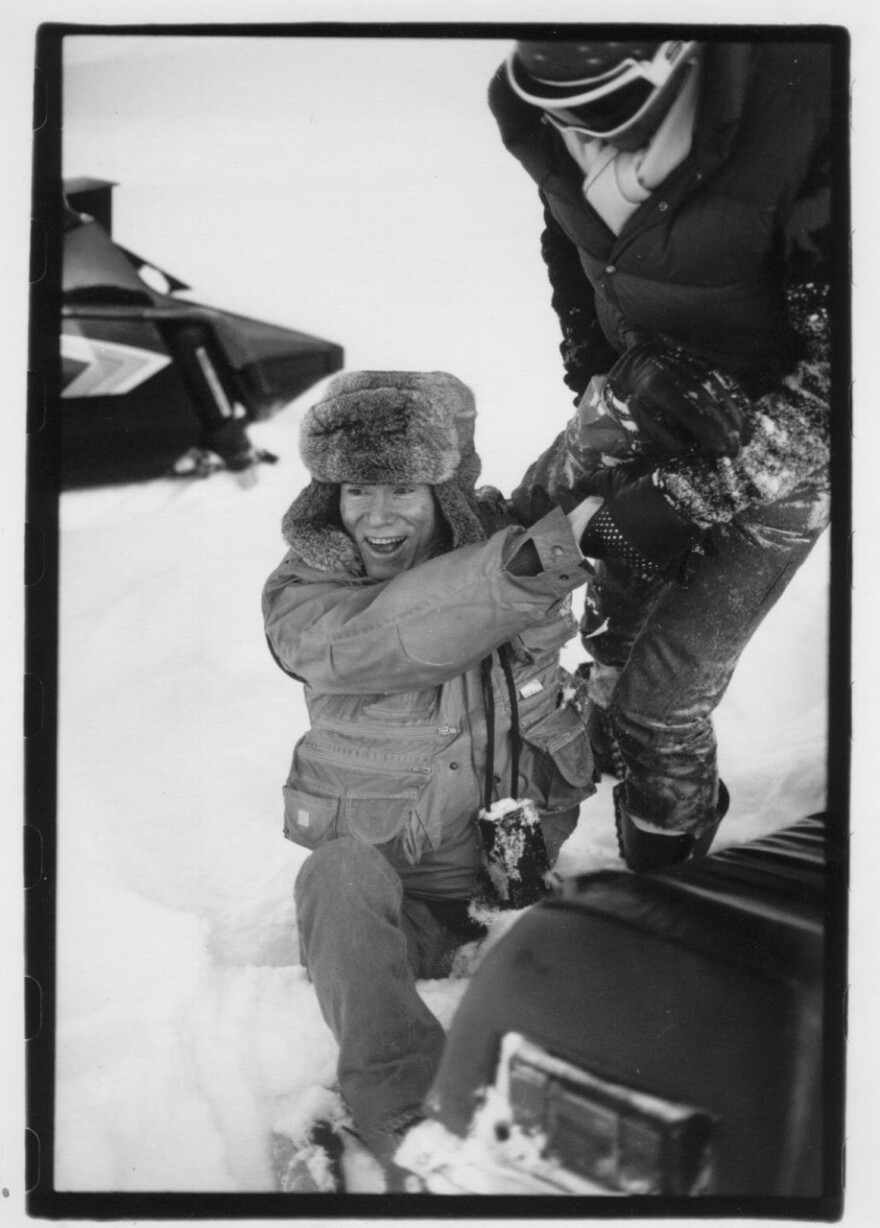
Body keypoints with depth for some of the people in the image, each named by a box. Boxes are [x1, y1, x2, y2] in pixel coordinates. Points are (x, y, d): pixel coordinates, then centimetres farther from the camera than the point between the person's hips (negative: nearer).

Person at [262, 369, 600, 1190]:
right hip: (377, 886, -4)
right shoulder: (303, 599, -7)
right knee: (342, 870, -32)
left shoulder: (491, 541, -1)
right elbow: (389, 636, -33)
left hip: (509, 873, 5)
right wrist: (524, 568, -47)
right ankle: (411, 1120, -37)